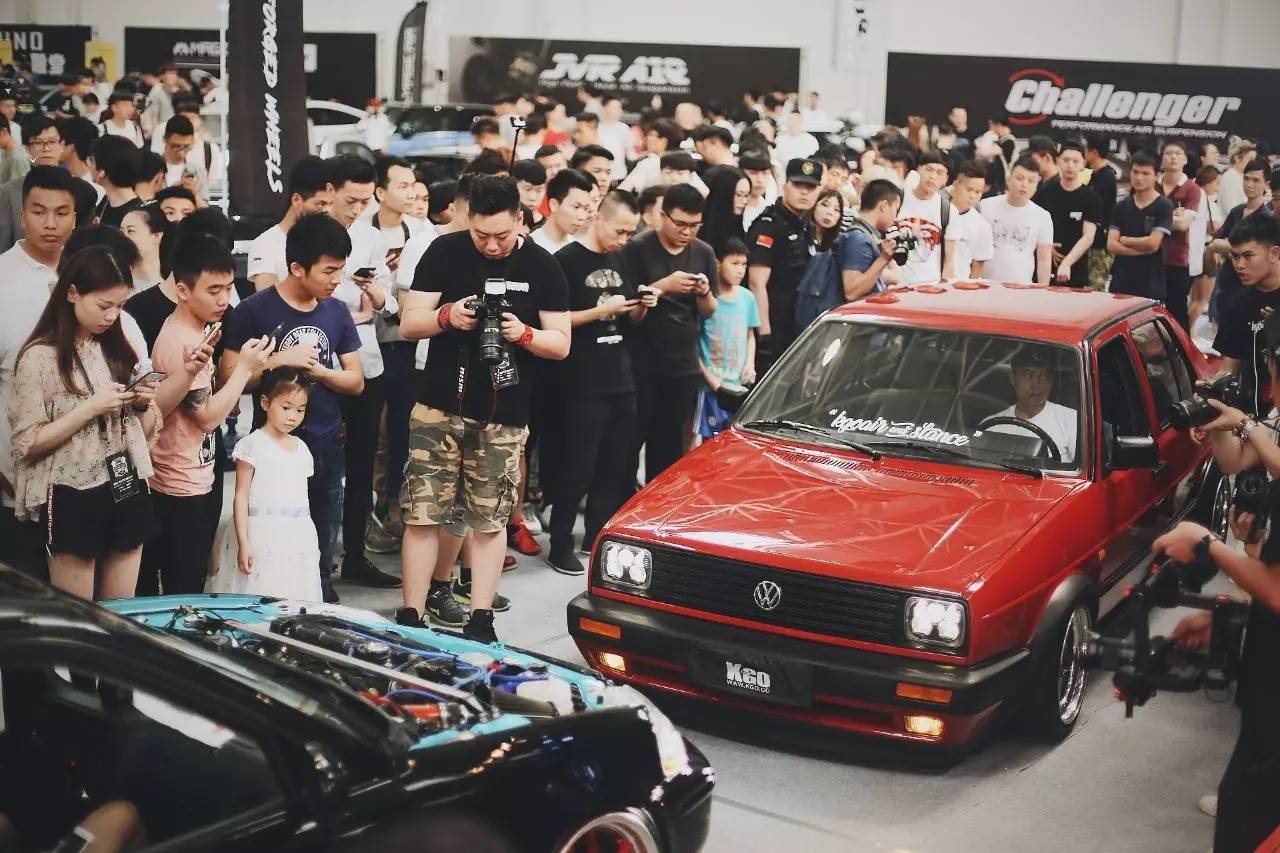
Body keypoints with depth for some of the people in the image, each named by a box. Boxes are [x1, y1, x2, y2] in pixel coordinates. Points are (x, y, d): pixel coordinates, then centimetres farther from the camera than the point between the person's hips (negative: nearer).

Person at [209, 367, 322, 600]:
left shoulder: (301, 448, 12)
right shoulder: (254, 445, -5)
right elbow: (241, 496, -6)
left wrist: (311, 541, 17)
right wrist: (243, 543, -13)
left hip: (297, 537, 5)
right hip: (262, 535, -5)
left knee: (293, 604, 4)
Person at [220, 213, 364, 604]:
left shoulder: (337, 312, 5)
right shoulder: (253, 311, -9)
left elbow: (356, 381, 8)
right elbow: (227, 378, -10)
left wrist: (317, 369, -9)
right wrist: (278, 361, -20)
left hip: (327, 445, 4)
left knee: (322, 553, 14)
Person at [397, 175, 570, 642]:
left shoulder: (541, 267, 1)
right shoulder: (444, 252, 0)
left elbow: (561, 344, 2)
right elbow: (408, 323, 1)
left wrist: (524, 335, -18)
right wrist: (447, 316, -19)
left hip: (504, 418, 0)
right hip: (439, 408, 0)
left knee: (490, 521, 4)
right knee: (422, 515, -1)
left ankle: (480, 620, 13)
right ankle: (410, 616, 7)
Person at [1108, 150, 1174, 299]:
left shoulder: (1164, 206, -3)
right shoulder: (1122, 207, 10)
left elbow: (1153, 243, -13)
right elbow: (1111, 245, 1)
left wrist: (1124, 240, 0)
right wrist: (1142, 249, -10)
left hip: (1150, 287, -4)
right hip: (1120, 283, 4)